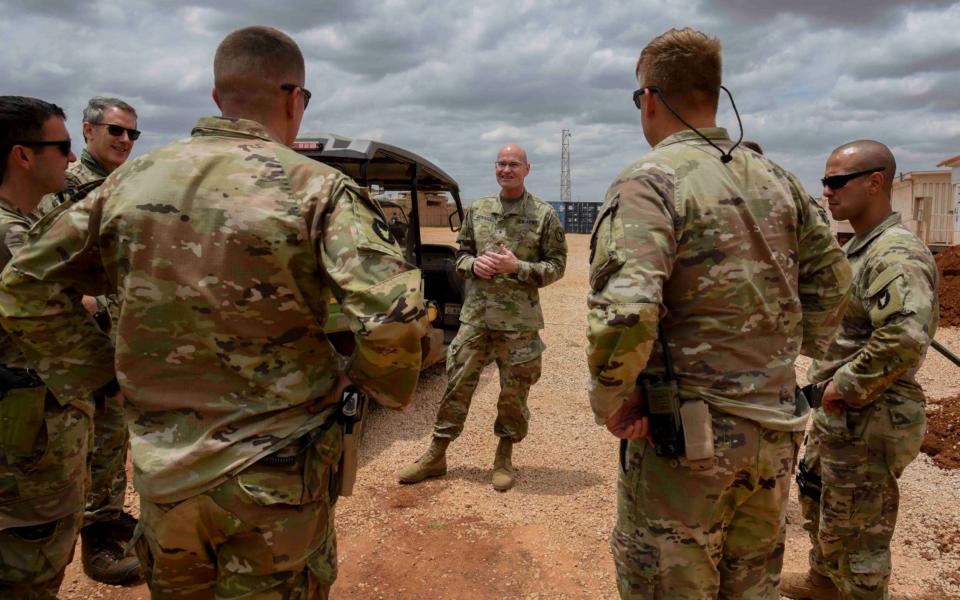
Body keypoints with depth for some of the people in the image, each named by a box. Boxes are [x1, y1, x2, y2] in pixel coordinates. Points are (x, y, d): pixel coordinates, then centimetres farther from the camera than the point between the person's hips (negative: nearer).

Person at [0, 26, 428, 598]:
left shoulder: (134, 179, 1)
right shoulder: (318, 188, -14)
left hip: (162, 473, 4)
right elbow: (394, 312, -26)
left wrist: (92, 369, 11)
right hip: (277, 484, -4)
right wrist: (380, 381, -7)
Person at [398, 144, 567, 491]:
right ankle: (436, 454, 20)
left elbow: (556, 266, -2)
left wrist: (517, 267, -16)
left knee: (514, 391, 8)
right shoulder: (477, 210, 8)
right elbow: (461, 252, 16)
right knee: (457, 383, 7)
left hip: (519, 321, -3)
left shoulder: (543, 215, -3)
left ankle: (504, 457, 26)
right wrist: (473, 264, -7)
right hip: (475, 315, 3)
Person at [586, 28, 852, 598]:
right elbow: (833, 278, 14)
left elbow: (625, 312, -29)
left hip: (685, 437, -6)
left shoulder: (649, 181, -16)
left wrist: (611, 400, -14)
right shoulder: (776, 179, 6)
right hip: (775, 432, 7)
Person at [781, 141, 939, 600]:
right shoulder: (858, 247, 10)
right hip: (836, 413, 11)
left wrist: (844, 386, -24)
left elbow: (905, 339, -35)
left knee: (854, 532, 4)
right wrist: (831, 383, 11)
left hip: (868, 423, -11)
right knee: (815, 495, 27)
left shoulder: (896, 254, -22)